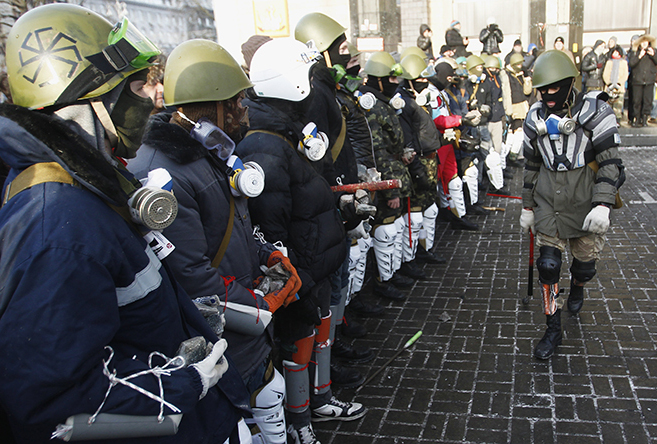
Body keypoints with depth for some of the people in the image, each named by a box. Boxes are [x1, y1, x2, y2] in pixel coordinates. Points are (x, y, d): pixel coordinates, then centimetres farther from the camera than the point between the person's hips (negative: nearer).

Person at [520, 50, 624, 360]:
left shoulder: (594, 111, -10)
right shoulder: (536, 118, 4)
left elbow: (610, 161, -12)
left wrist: (603, 205, -23)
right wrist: (527, 207, 14)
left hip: (585, 205, -2)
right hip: (548, 204, 3)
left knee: (585, 262, 12)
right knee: (548, 265, -2)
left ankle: (577, 288, 50)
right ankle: (553, 330, 12)